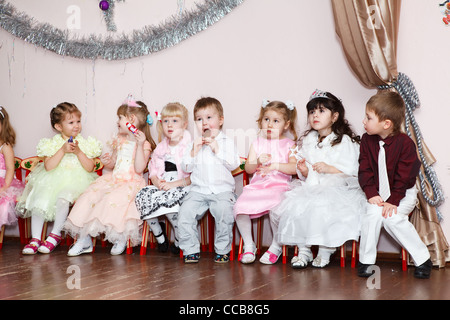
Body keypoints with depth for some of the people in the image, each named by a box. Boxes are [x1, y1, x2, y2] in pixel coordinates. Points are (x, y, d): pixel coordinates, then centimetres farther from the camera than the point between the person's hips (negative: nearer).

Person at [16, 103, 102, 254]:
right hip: (53, 179, 2)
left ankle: (55, 234, -14)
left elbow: (90, 168, -3)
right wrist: (63, 150, -16)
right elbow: (48, 166, -9)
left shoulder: (85, 144, 4)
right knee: (39, 199, -21)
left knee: (63, 197, -31)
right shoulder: (52, 144, 4)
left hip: (75, 181, -2)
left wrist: (78, 152, -14)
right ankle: (35, 238, -12)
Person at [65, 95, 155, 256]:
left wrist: (140, 145, -24)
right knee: (88, 196, -13)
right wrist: (107, 161, 0)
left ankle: (120, 238, -10)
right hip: (113, 178, 7)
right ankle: (84, 239, -7)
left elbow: (139, 169, -17)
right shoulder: (119, 140, 17)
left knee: (113, 200, -33)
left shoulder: (144, 144, -5)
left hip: (131, 183, -7)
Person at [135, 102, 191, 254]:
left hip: (182, 188, -6)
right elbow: (153, 171, 18)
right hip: (162, 187, 6)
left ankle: (179, 240, -11)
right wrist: (157, 182, -5)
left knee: (167, 200, -35)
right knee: (142, 195, -21)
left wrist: (173, 184, -19)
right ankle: (159, 235, -3)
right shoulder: (160, 148, 15)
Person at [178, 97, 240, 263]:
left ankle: (222, 250, -9)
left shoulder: (227, 142, 8)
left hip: (222, 190, -3)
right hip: (198, 190, 3)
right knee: (185, 211, -19)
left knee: (224, 211, -28)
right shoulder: (194, 143, 15)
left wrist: (217, 149, -11)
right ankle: (190, 250, -5)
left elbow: (234, 164, -6)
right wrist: (194, 151, -7)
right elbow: (186, 167, 7)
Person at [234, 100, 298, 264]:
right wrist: (258, 162, -11)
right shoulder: (257, 143, 17)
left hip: (279, 185, -3)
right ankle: (249, 245, 0)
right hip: (257, 186, 4)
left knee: (275, 208, -33)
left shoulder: (289, 144, 8)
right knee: (239, 207, -20)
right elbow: (248, 168, 9)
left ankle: (276, 246, -9)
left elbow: (294, 168, -6)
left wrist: (275, 165, -18)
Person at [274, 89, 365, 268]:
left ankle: (325, 251, -13)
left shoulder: (345, 141, -1)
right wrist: (304, 171, -4)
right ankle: (303, 250, -6)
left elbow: (351, 169, -9)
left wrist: (329, 168, -20)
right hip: (310, 187, 5)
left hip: (336, 189, -5)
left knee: (323, 209, -32)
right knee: (295, 208, -20)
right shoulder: (307, 141, 16)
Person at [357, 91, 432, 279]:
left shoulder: (405, 143, -14)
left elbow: (404, 177, -15)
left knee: (392, 218, -26)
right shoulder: (367, 140, -2)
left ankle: (422, 259, -10)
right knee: (372, 213, -25)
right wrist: (372, 194, -16)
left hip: (402, 194, -3)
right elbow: (365, 170, -3)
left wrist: (393, 201, -22)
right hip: (378, 194, 3)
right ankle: (366, 260, -13)